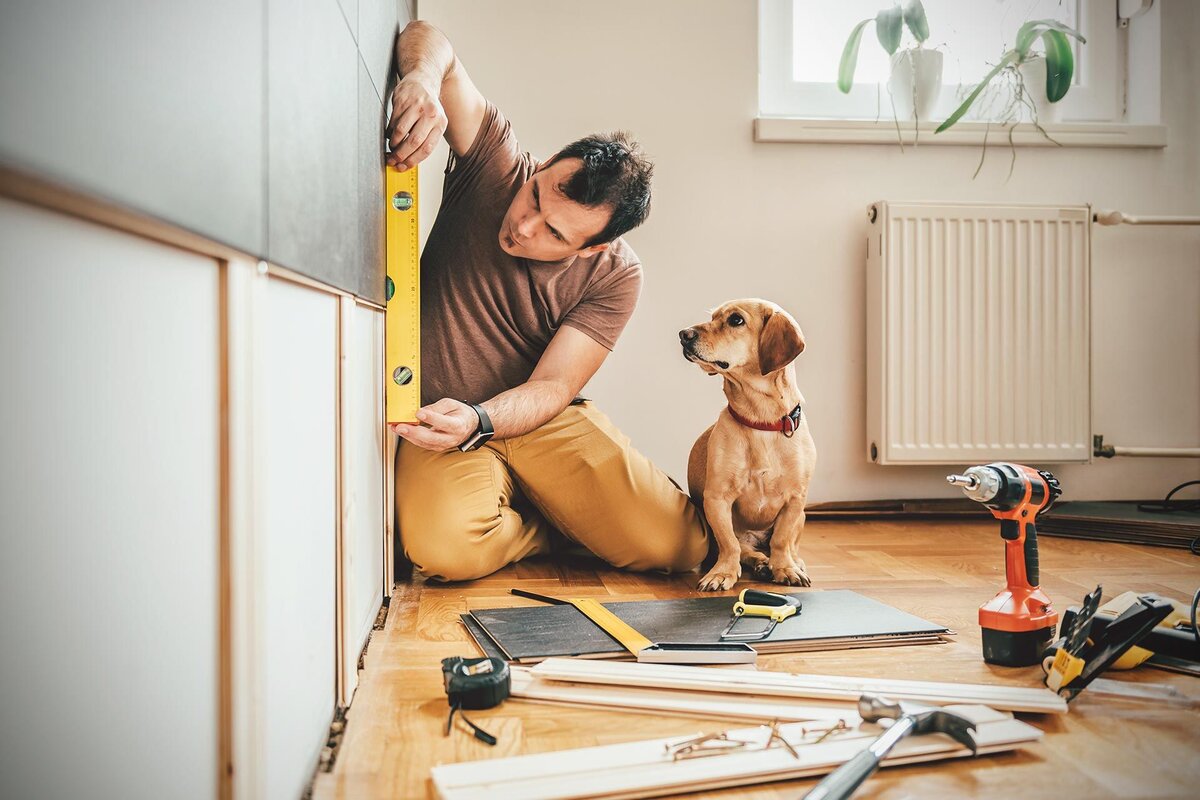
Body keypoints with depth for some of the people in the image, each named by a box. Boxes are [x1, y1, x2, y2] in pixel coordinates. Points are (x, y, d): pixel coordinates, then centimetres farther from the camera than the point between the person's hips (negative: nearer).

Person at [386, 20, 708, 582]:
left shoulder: (614, 277, -11)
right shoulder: (496, 166, -11)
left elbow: (552, 386, -15)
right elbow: (430, 40, -12)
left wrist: (477, 421, -35)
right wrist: (422, 78, -37)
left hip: (540, 421, 0)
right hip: (441, 421, 0)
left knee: (678, 545, -18)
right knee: (445, 548, -32)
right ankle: (552, 529, 3)